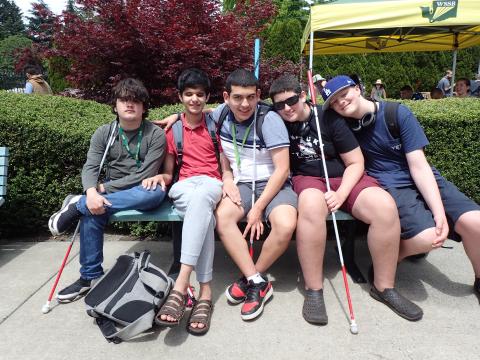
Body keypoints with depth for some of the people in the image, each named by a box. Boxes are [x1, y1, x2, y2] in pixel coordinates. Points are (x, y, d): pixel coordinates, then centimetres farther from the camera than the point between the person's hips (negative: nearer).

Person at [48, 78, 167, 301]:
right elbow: (90, 168, -8)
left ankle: (78, 205, -25)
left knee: (156, 192, -37)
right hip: (110, 192, 3)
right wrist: (92, 192, -30)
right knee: (92, 213, -28)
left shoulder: (155, 134, -7)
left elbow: (145, 175, -14)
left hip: (141, 193, -2)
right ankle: (90, 277, -10)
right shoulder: (104, 133, 4)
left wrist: (105, 187, -16)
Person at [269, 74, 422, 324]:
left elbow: (355, 163, -1)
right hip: (307, 180, -1)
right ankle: (313, 291, -26)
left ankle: (384, 286, -8)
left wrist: (341, 194, -16)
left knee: (385, 206, -27)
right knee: (311, 205, -39)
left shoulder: (329, 118, -2)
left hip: (344, 178, 1)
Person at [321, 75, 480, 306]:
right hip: (389, 186, -1)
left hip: (424, 181, 2)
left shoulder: (398, 113, -4)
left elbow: (419, 166, -9)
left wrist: (440, 212, -19)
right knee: (426, 238, -29)